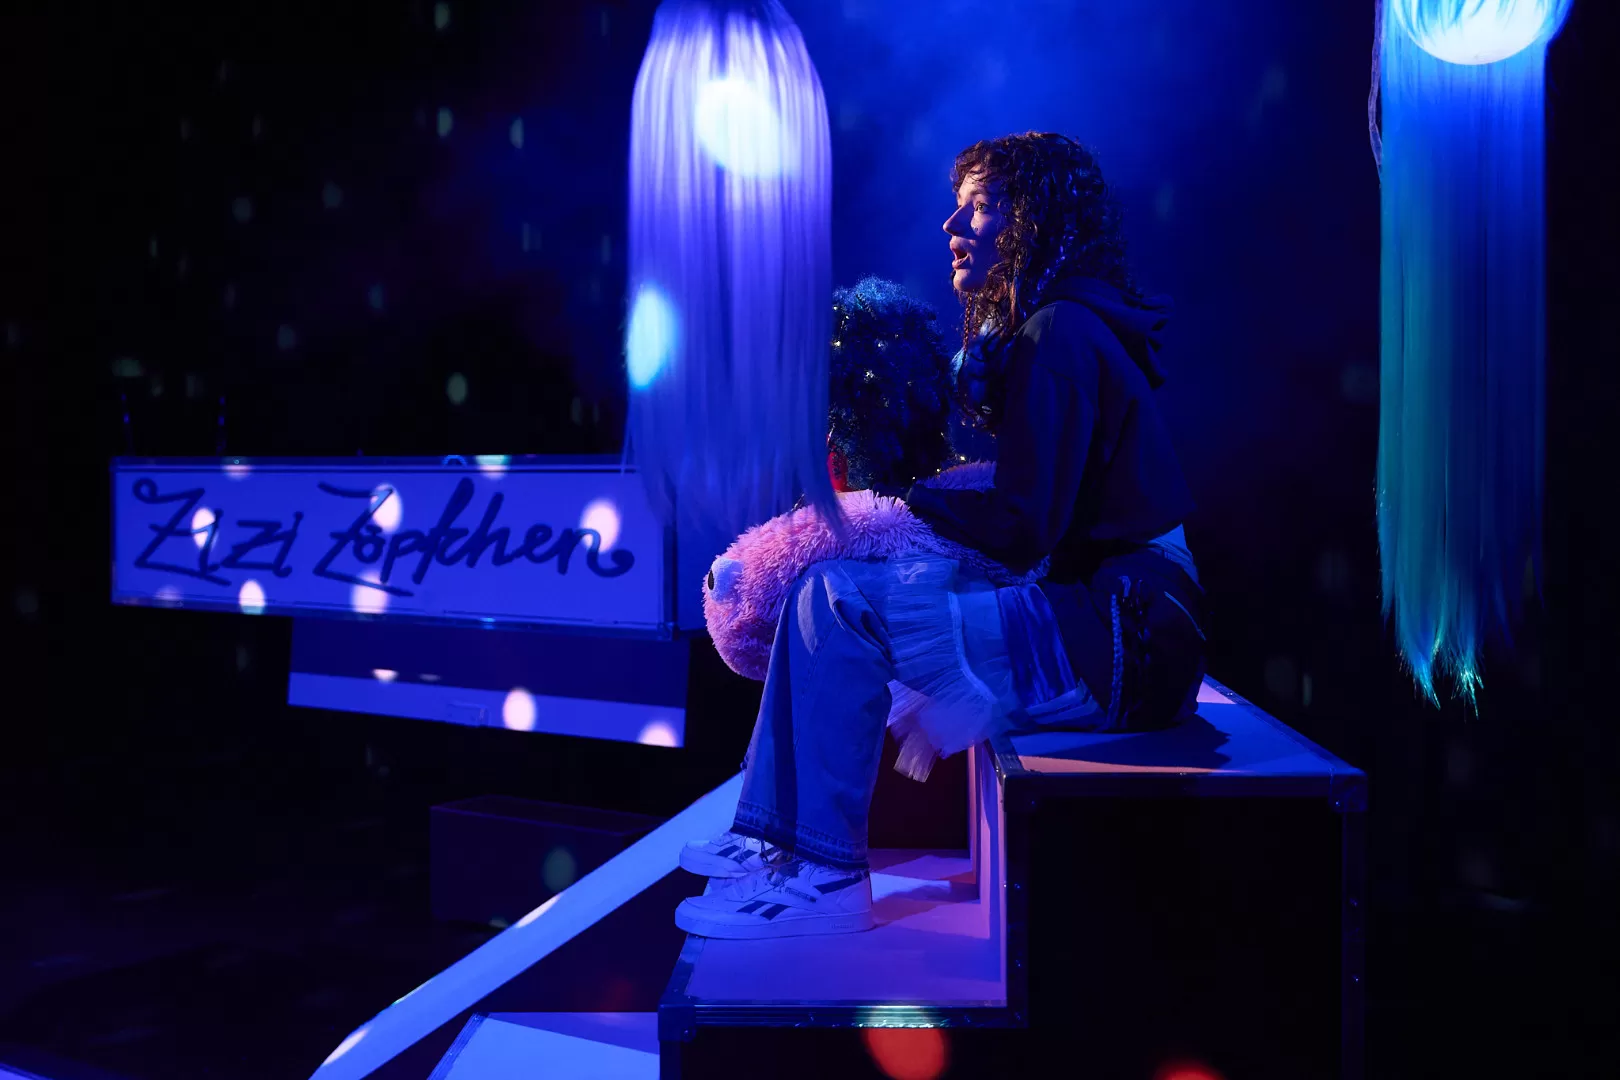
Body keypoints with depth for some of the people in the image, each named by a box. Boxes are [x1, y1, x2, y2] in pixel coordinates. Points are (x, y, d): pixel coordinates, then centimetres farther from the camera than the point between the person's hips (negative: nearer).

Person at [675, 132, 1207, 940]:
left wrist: (901, 481, -8)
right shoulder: (1047, 330, 18)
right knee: (818, 577, 8)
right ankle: (770, 837, 10)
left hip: (1114, 646, -10)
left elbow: (1021, 531, -19)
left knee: (841, 604, -20)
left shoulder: (1060, 336, -13)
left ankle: (828, 875, -9)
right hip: (1094, 617, 10)